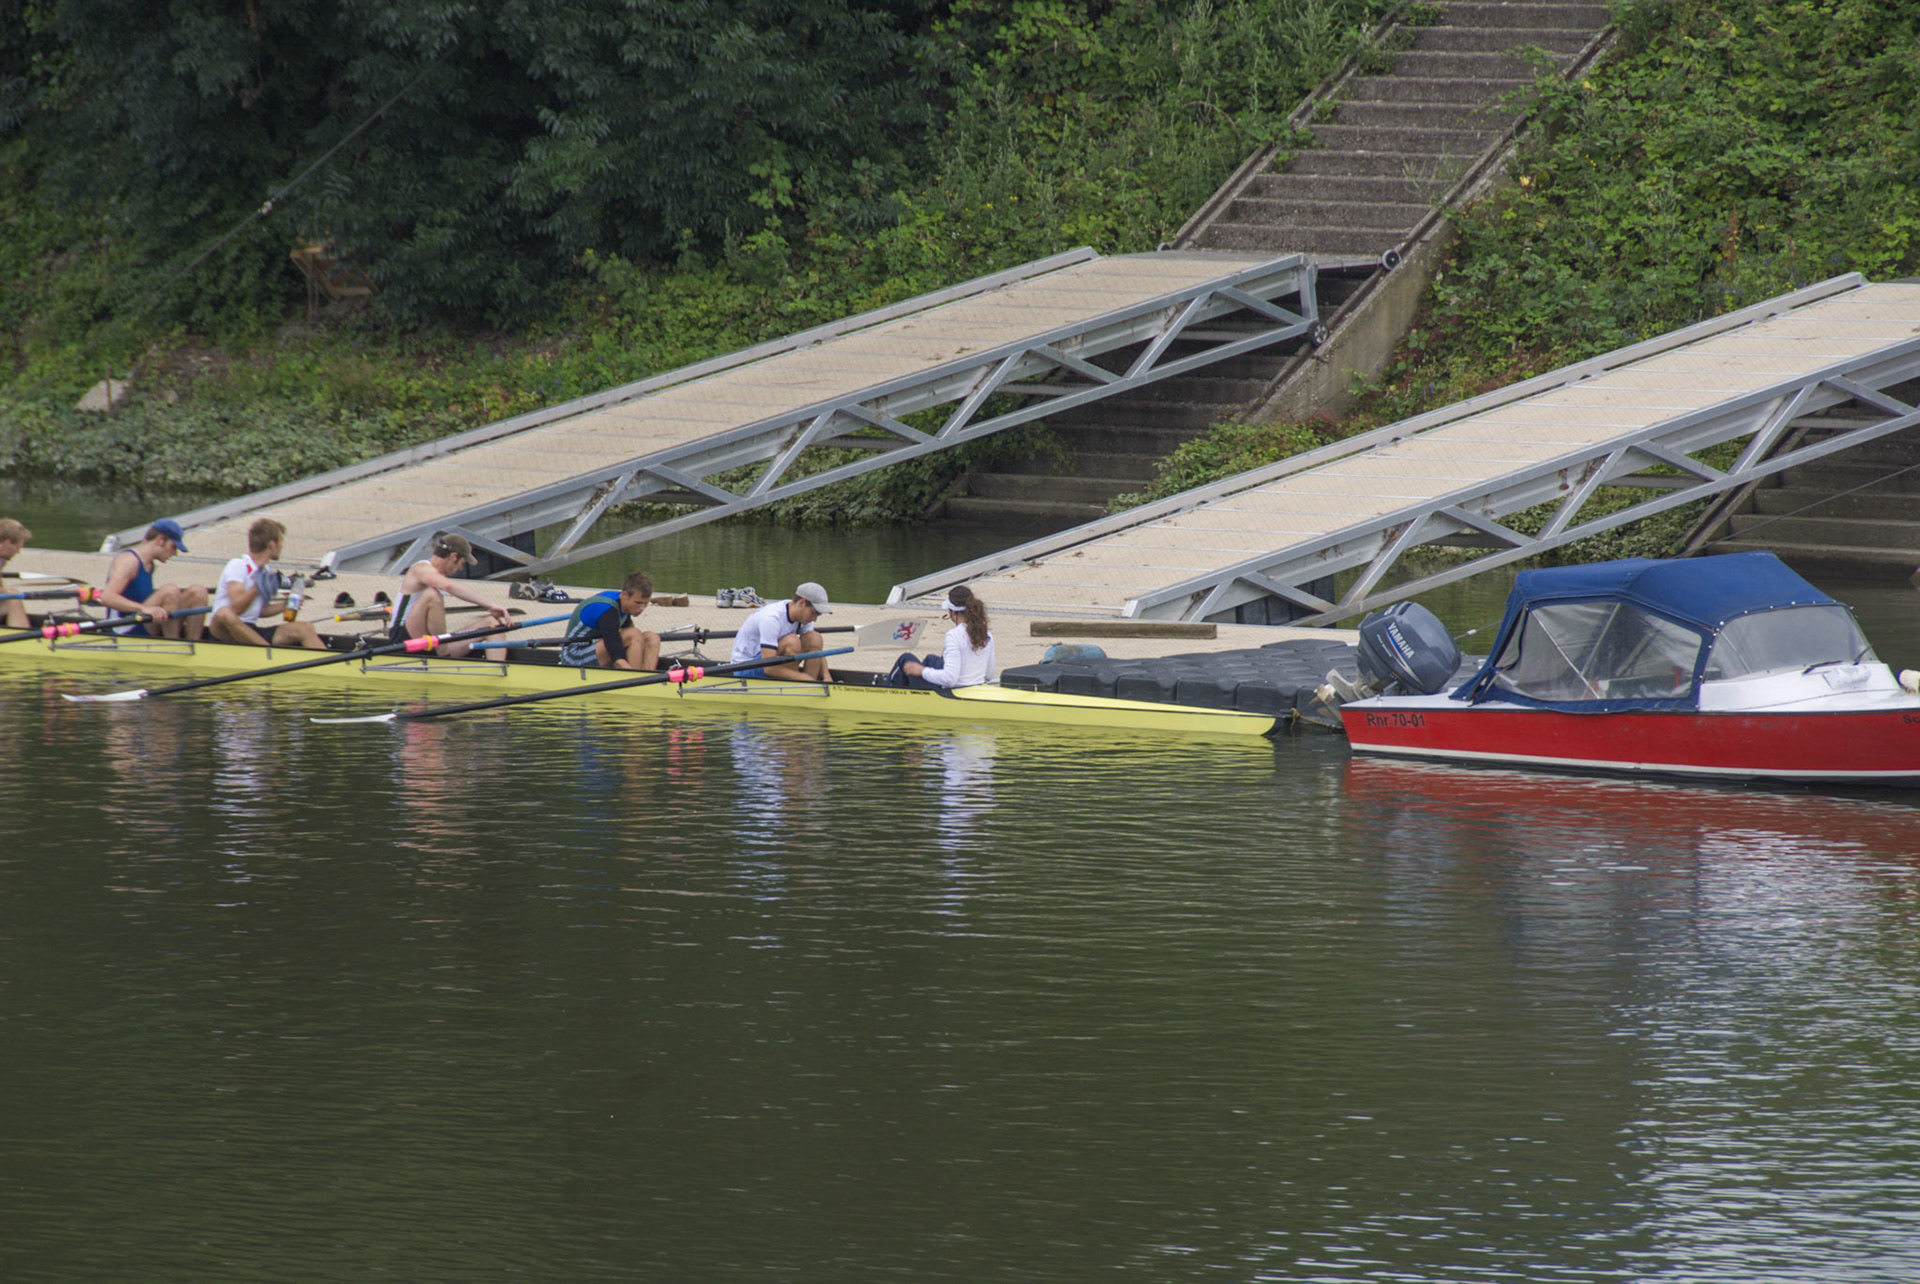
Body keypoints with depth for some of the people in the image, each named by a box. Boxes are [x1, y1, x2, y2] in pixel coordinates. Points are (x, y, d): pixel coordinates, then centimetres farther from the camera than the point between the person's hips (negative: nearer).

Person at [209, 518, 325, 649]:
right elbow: (237, 608, -22)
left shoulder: (266, 570, 13)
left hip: (252, 632, 7)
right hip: (226, 633, -7)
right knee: (225, 614, -42)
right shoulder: (237, 566, -11)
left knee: (304, 628, -9)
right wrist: (258, 586, -28)